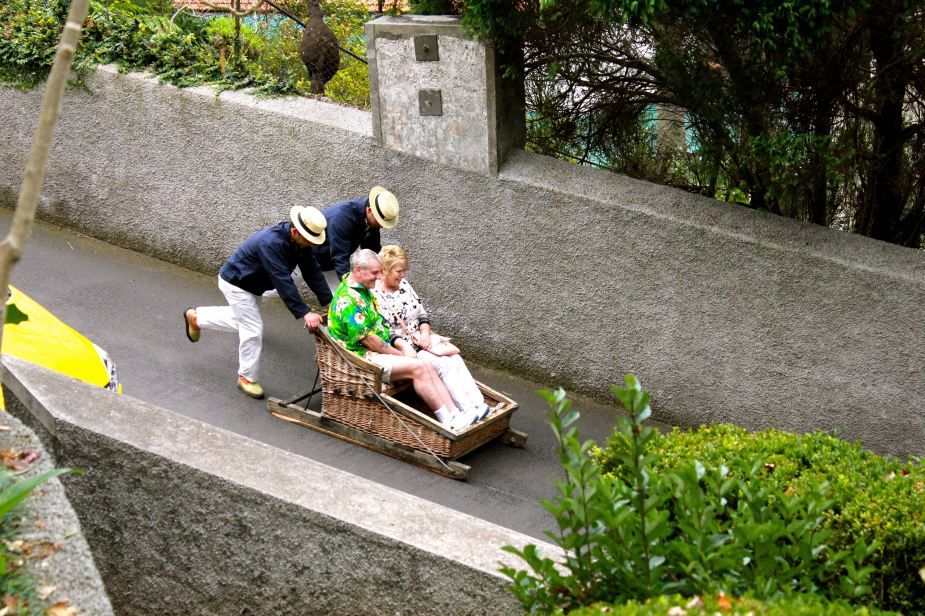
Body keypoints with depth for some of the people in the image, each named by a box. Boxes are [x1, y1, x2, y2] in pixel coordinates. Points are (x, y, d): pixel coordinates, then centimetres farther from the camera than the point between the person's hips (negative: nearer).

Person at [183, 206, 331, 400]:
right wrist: (304, 313, -45)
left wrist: (329, 302, -18)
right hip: (235, 282, -9)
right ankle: (247, 378, 14)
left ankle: (196, 316, 42)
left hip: (253, 285, 9)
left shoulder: (301, 241, -15)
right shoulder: (271, 243, -40)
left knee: (243, 321, 25)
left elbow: (312, 272, -10)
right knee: (253, 329, -5)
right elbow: (282, 281, -43)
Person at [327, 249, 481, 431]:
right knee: (418, 368, -23)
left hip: (381, 350, 10)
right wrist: (401, 355, -10)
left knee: (427, 368, -10)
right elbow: (368, 339, -20)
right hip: (363, 357, -10)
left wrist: (401, 344, 5)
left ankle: (455, 415, -20)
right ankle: (449, 422, -21)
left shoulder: (363, 290, 15)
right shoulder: (347, 300, -19)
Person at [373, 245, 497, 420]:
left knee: (455, 358, -17)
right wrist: (413, 340, -18)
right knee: (443, 364, -25)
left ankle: (479, 405, -27)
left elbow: (422, 314, 15)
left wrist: (425, 334, -5)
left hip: (420, 339, 7)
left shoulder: (403, 284, 11)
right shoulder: (375, 296, -13)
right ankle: (470, 412, -29)